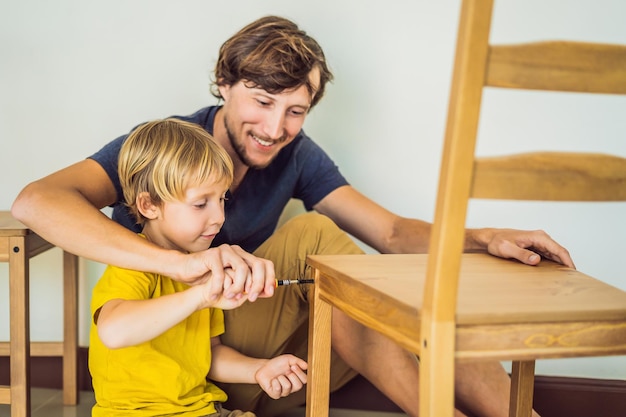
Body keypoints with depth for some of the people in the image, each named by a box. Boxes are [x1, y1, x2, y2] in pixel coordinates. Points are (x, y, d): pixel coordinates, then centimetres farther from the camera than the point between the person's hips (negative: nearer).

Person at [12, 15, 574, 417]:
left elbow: (391, 232, -1)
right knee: (312, 236, -26)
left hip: (249, 360, 6)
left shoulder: (296, 156, 0)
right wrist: (184, 262, -48)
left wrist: (484, 239, -22)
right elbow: (36, 201, -34)